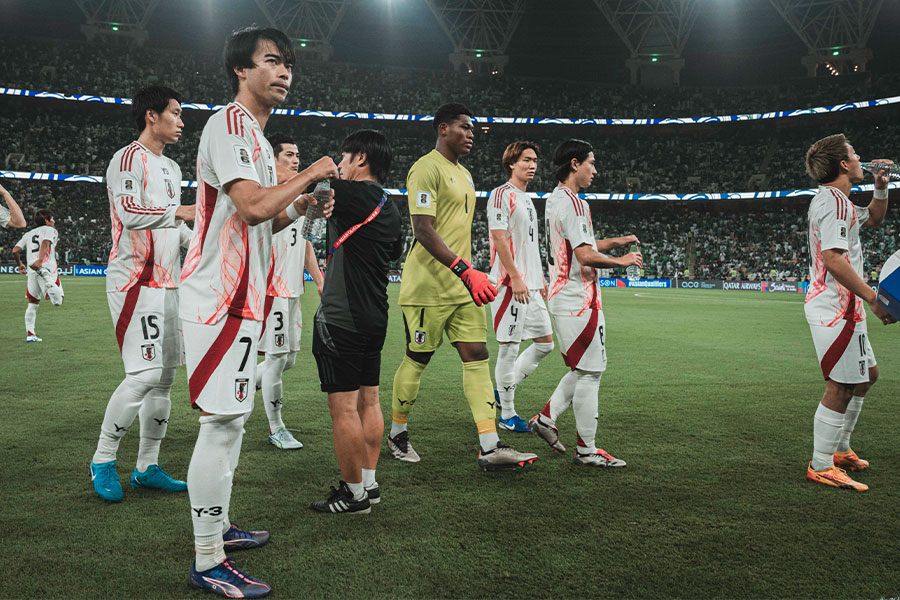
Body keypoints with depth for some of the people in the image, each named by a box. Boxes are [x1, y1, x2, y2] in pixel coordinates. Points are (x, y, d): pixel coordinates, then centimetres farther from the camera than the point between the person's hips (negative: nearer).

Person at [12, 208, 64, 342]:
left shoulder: (29, 234, 24)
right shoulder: (51, 230, 8)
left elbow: (15, 250, 16)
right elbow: (45, 243, -13)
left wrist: (20, 264, 33)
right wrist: (40, 260, -27)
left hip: (32, 271, 5)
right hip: (47, 268, -5)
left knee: (33, 303, 16)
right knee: (57, 301, -12)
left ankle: (30, 334, 13)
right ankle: (48, 286, -43)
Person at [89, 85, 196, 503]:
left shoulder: (171, 168, 21)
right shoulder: (129, 159, -7)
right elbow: (129, 213, -21)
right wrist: (182, 211, -19)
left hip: (167, 283, 9)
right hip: (136, 281, -9)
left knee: (165, 375, 8)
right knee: (144, 374, -14)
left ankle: (146, 467, 18)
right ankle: (102, 461, 5)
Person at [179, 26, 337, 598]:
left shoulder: (256, 138, 21)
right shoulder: (229, 123, -10)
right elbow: (251, 207, -24)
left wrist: (299, 208, 10)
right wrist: (309, 175, -12)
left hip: (242, 297, 11)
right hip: (221, 298, -11)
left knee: (231, 417, 16)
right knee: (222, 420, -8)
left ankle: (217, 526, 30)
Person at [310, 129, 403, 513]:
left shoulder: (354, 195, -14)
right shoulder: (390, 208, 13)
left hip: (342, 319, -9)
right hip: (375, 318, 9)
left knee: (343, 408, -2)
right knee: (368, 401, 14)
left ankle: (354, 494, 7)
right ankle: (369, 483, 23)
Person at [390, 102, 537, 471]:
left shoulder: (464, 174, 19)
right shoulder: (427, 168, -10)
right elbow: (424, 231, -20)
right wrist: (465, 270, -28)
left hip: (463, 287, 8)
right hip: (428, 287, -8)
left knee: (477, 357, 1)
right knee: (417, 360, 3)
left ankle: (490, 448, 1)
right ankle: (397, 436, 24)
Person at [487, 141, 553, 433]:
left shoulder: (527, 198, 21)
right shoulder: (502, 195, -7)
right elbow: (500, 239, -15)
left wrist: (540, 278, 21)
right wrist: (516, 278, -20)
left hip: (530, 284, 10)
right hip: (510, 284, -9)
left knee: (546, 343, 10)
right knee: (509, 348, -3)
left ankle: (504, 391, 21)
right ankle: (507, 414, 7)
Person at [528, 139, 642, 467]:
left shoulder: (553, 200, 16)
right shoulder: (573, 203, -16)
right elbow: (585, 256, -23)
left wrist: (615, 241, 22)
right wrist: (622, 261, -8)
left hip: (563, 298, 10)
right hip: (580, 300, -10)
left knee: (583, 369, 19)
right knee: (589, 371, -2)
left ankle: (546, 418, 19)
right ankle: (586, 449, 6)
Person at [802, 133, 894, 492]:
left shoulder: (835, 200, 18)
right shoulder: (835, 201, -15)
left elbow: (873, 219, 36)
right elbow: (833, 258, -25)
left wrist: (881, 189, 18)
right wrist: (873, 297, -23)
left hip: (841, 305, 11)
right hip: (836, 307, -11)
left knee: (867, 374, 20)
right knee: (840, 387, -7)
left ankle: (839, 449, 30)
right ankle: (821, 466, 2)